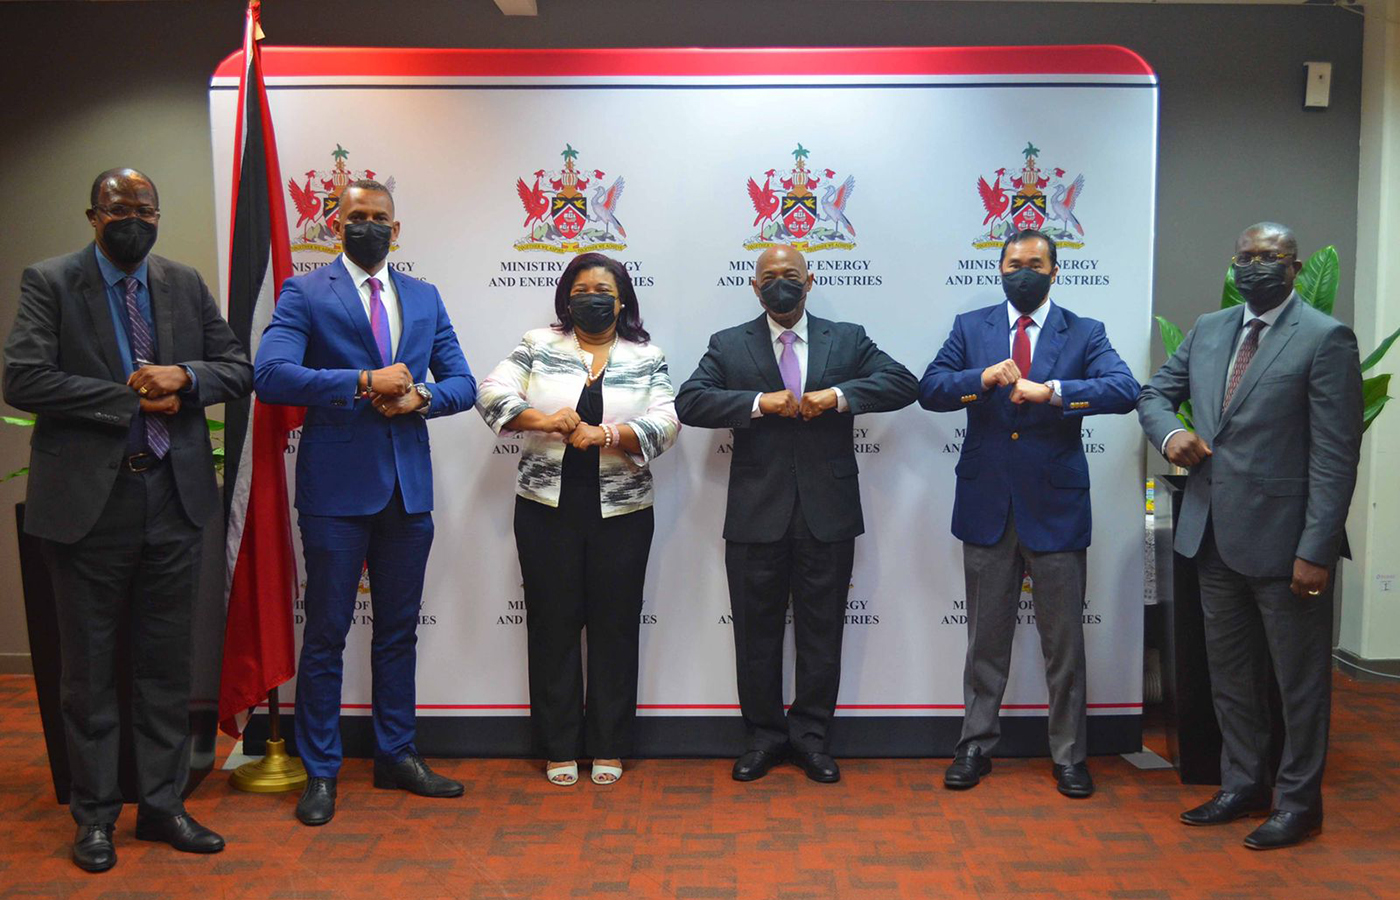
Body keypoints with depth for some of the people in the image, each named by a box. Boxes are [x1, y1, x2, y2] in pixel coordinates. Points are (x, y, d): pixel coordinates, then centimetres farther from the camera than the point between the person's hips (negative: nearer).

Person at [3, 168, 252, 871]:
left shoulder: (186, 285, 9)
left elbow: (239, 370, 8)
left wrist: (185, 377, -12)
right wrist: (130, 398, -15)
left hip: (173, 496, 3)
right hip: (88, 498, -3)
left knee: (167, 662, 11)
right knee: (89, 666, 9)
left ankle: (162, 804, 25)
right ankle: (94, 814, 24)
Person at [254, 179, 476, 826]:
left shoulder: (425, 298, 13)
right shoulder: (305, 293, -1)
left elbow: (463, 383, 11)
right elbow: (270, 375, -15)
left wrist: (420, 397, -10)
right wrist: (365, 382, -18)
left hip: (408, 487, 5)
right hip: (337, 487, -4)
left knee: (399, 630, 14)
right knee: (326, 633, 5)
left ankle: (397, 756, 28)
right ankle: (320, 772, 19)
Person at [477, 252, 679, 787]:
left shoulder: (647, 358, 5)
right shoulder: (538, 346, 7)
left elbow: (666, 423, -6)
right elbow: (492, 391, -4)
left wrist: (606, 434, -20)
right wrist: (543, 420, -20)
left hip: (621, 512, 0)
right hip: (548, 508, 0)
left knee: (615, 626, 6)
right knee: (553, 624, 6)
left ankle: (608, 747, 20)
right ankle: (558, 747, 19)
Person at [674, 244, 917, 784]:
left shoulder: (848, 340, 8)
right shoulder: (729, 345, 6)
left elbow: (904, 384, -3)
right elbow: (689, 402, -8)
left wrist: (840, 395, -16)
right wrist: (760, 402, -19)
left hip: (828, 514, 1)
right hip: (757, 515, 0)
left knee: (822, 632, 8)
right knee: (756, 632, 9)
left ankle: (811, 737, 24)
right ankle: (764, 735, 26)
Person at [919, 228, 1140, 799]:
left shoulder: (1085, 334, 3)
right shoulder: (970, 328, 7)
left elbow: (1125, 390, -14)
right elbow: (929, 389, -5)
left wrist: (1052, 391, -26)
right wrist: (982, 379, -22)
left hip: (1055, 506, -1)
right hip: (987, 505, 1)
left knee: (1064, 642, 8)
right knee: (986, 638, 12)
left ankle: (1070, 756, 23)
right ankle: (976, 746, 25)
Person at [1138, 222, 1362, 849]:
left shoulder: (1325, 339, -10)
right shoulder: (1208, 330, 9)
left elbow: (1336, 456, -13)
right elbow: (1154, 392, 17)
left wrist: (1316, 550, -17)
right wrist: (1169, 433, -6)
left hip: (1282, 537, -6)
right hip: (1214, 534, 6)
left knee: (1300, 679, 9)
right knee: (1229, 672, 17)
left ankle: (1298, 802, 25)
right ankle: (1243, 785, 33)